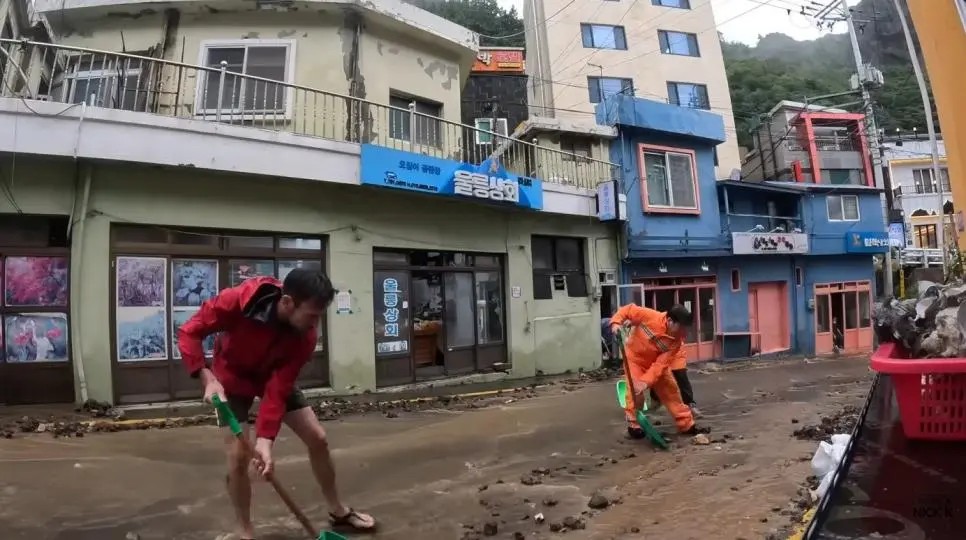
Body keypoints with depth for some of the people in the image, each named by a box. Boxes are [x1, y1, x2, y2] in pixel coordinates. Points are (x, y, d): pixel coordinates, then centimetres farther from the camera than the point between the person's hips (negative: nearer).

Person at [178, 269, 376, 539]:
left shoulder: (305, 336, -28)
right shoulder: (236, 300, -36)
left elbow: (278, 390, -27)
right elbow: (189, 332, -24)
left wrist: (265, 439, -36)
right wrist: (208, 379, -35)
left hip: (275, 378, 3)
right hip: (233, 379, -2)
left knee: (317, 438, -1)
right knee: (239, 454, -12)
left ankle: (338, 511, 20)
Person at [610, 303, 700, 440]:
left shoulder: (676, 341, -24)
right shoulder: (650, 316, -33)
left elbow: (661, 364, -27)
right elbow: (628, 309, -19)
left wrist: (646, 381, -38)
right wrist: (616, 322, -35)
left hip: (655, 361, 3)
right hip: (634, 356, -3)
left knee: (670, 390, 5)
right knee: (635, 391, -13)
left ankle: (687, 424, 18)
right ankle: (633, 425, 4)